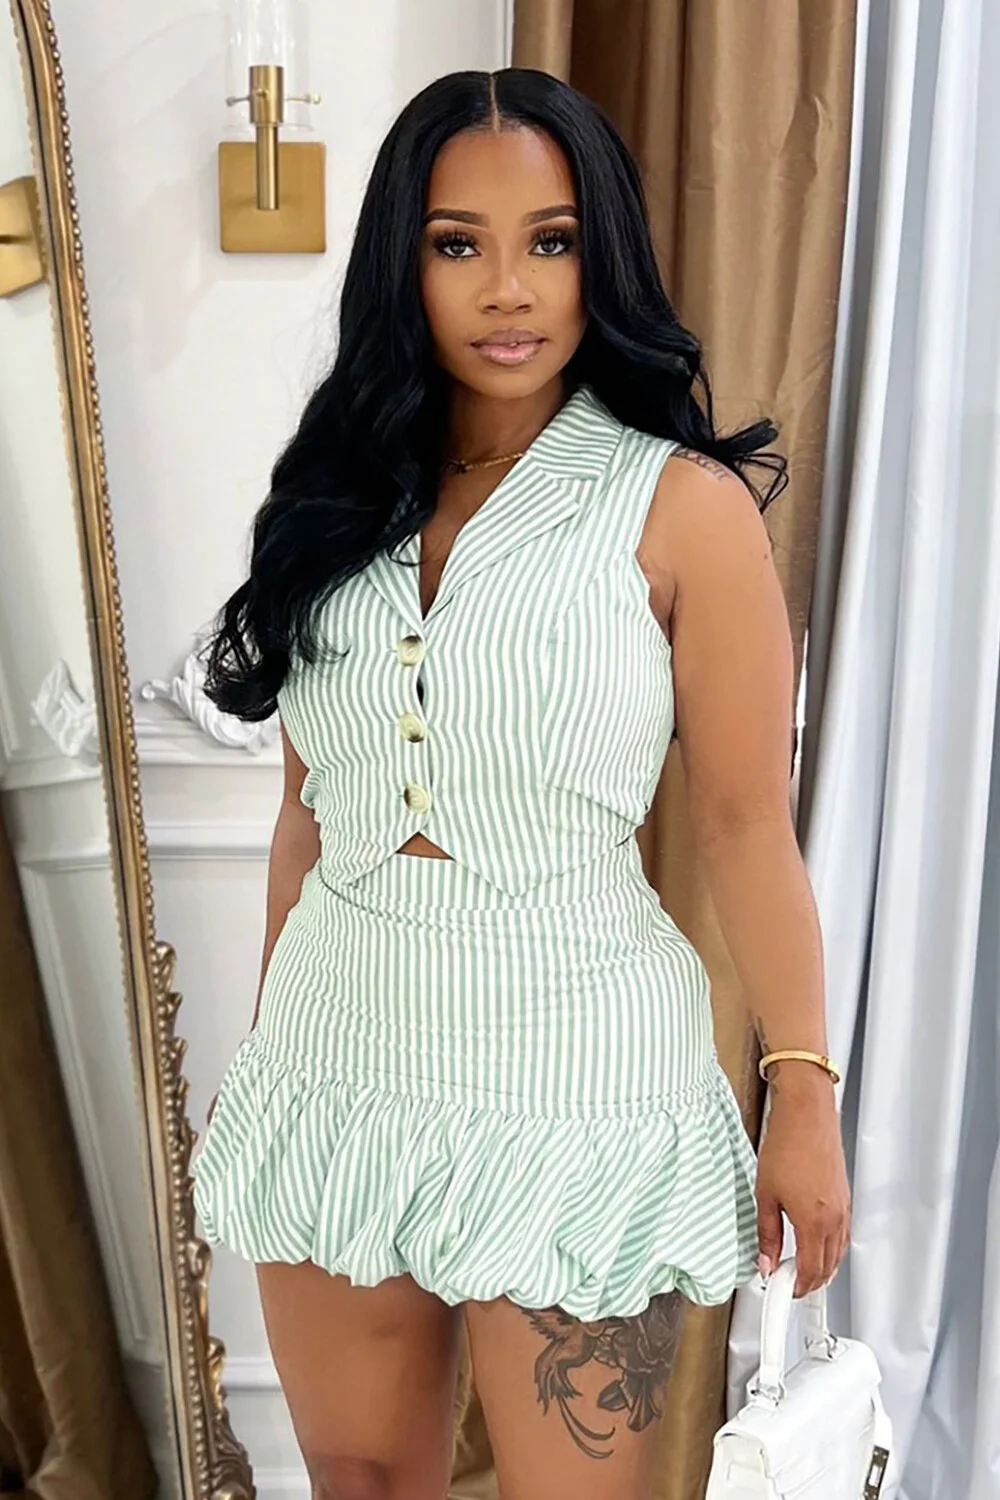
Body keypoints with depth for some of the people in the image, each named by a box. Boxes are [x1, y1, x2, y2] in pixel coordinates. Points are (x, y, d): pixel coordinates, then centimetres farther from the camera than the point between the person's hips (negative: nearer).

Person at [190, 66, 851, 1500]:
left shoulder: (682, 506, -8)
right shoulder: (342, 501, 6)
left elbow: (746, 825, -6)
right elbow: (308, 803, 11)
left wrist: (805, 1090, -6)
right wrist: (266, 1038, 16)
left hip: (571, 1074, -4)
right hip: (337, 1050, 5)